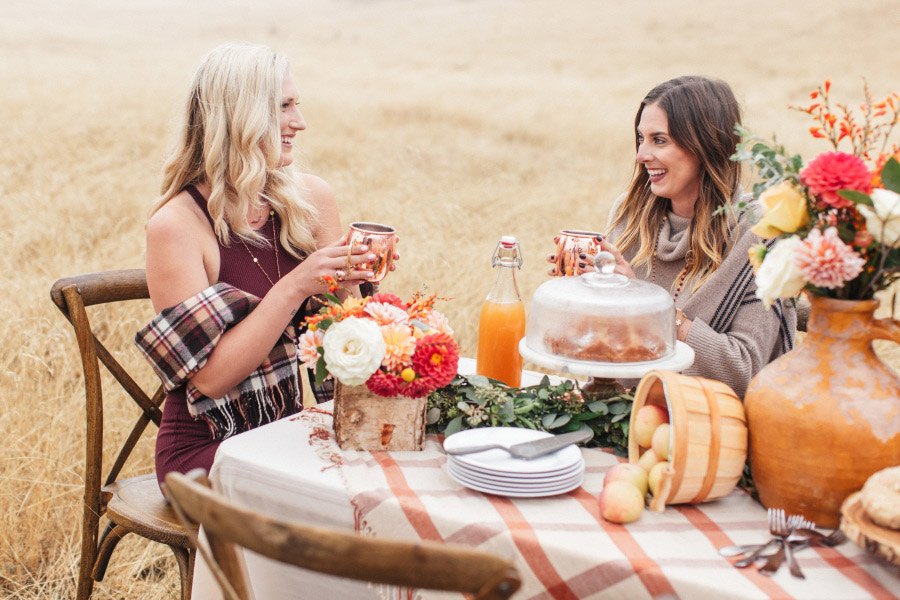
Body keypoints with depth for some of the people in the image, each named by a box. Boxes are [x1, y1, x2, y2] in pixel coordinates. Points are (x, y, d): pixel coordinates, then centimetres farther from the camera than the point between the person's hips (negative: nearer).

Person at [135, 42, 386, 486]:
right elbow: (211, 376, -18)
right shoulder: (175, 226, -14)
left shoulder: (309, 198, 1)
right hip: (206, 448, -5)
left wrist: (344, 288, -13)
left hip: (295, 430, 5)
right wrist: (295, 287, -24)